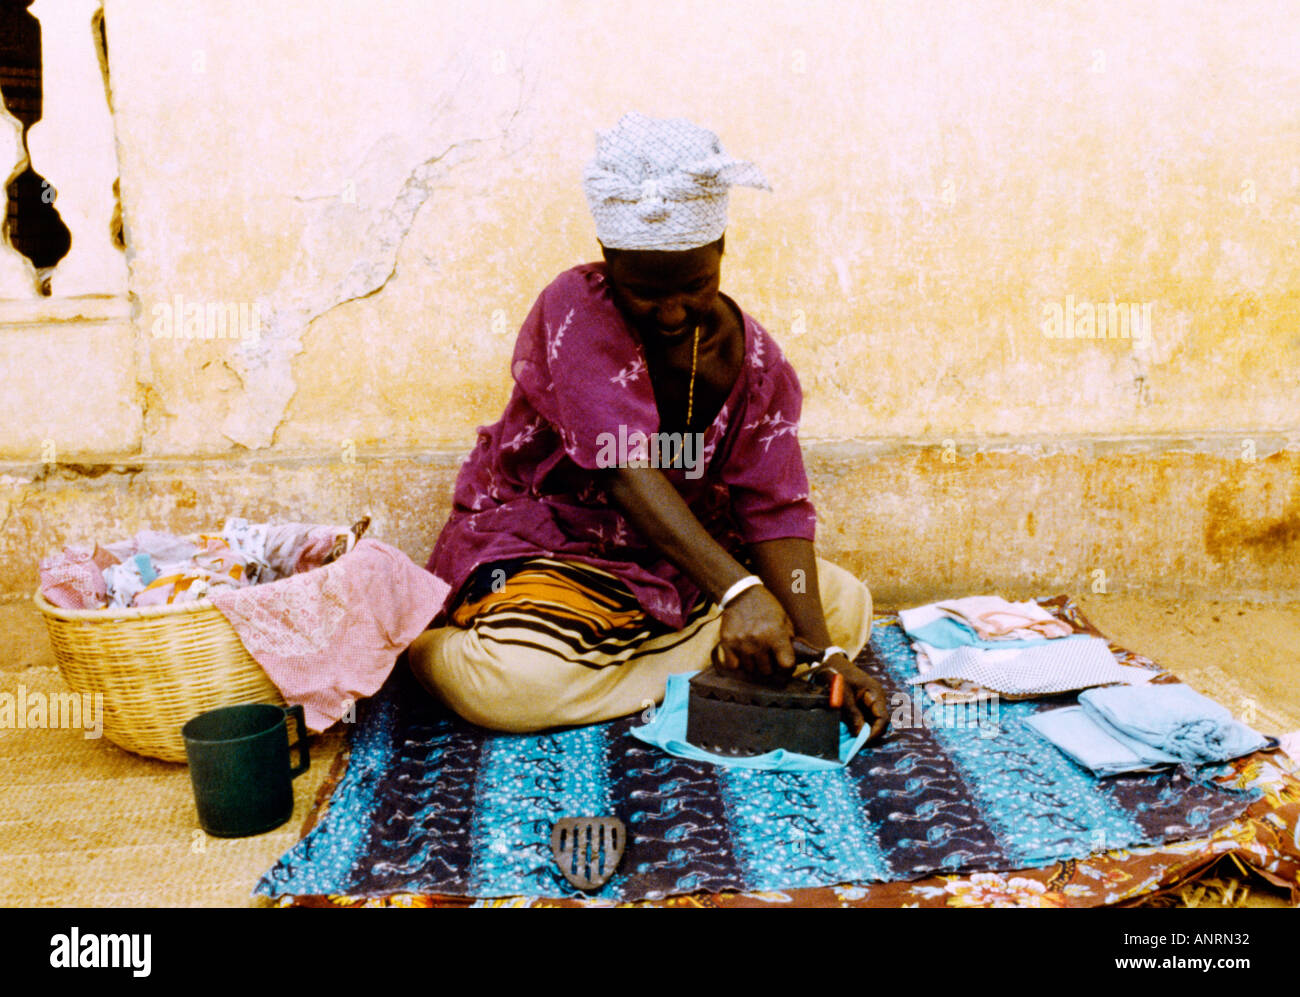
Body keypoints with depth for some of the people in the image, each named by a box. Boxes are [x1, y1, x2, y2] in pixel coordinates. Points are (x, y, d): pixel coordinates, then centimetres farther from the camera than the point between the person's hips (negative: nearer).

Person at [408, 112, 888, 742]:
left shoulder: (756, 362, -5)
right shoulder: (575, 311, -20)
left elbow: (774, 511, -12)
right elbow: (625, 472, -32)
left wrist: (822, 654, -27)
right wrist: (735, 591, -43)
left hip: (680, 559, 6)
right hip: (540, 545, -5)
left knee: (845, 604, -9)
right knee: (516, 679, -36)